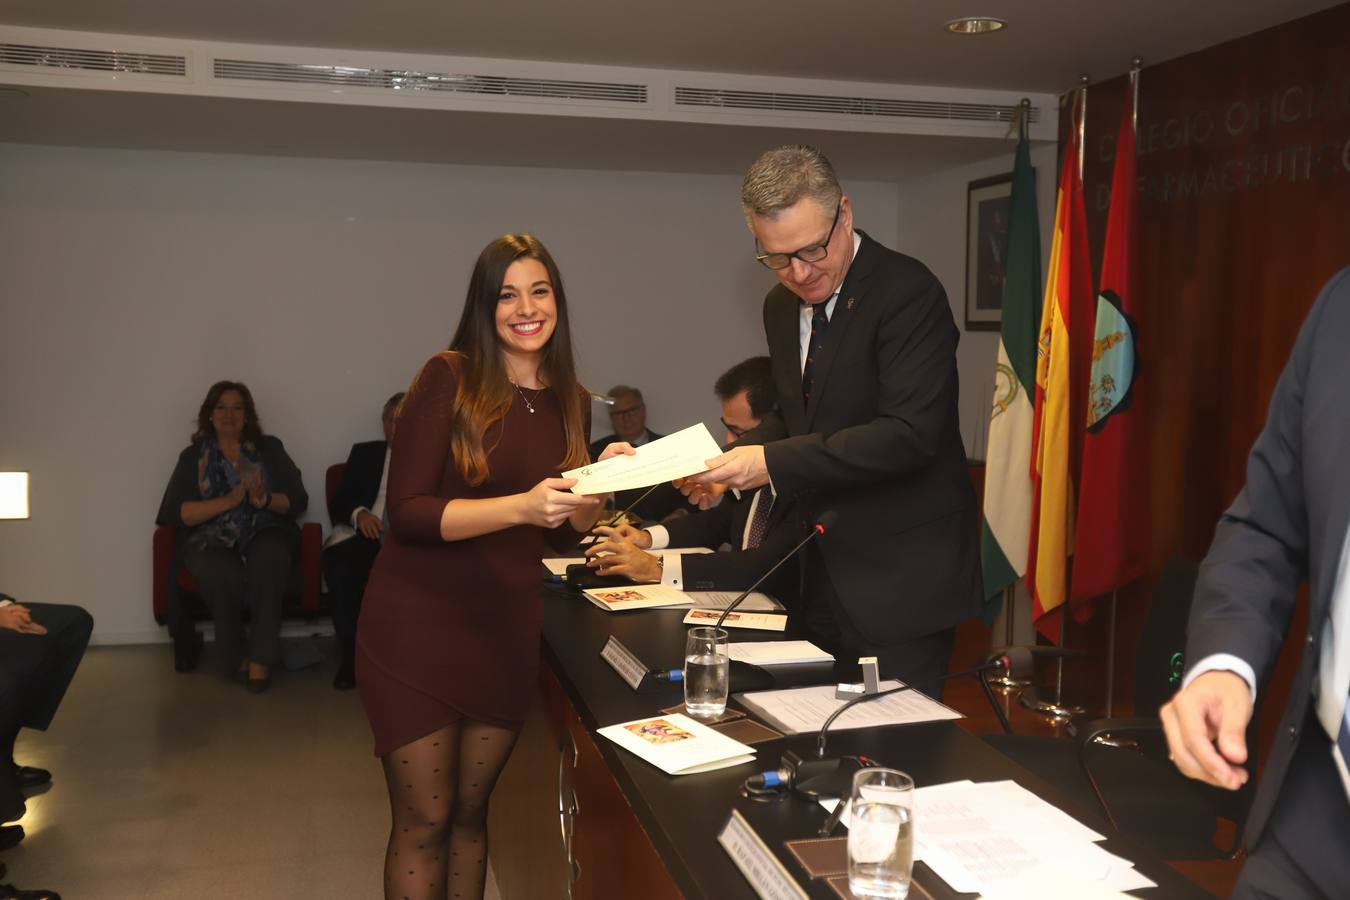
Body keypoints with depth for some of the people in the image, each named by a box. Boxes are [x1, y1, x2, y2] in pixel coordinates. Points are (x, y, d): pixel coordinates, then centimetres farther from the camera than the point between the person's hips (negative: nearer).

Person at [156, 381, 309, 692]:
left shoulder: (269, 448, 13)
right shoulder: (192, 457, 11)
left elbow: (297, 500, 6)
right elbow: (176, 513, -2)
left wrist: (265, 500, -15)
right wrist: (227, 501, -15)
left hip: (265, 533, 0)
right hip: (210, 540, 0)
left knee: (267, 563, -36)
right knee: (223, 573, -35)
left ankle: (261, 660, -29)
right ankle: (236, 658, -15)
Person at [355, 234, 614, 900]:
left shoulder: (571, 401, 7)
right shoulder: (450, 378, -10)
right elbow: (407, 513, -16)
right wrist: (521, 506, -27)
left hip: (509, 635, 5)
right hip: (419, 627, -4)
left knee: (470, 812, 15)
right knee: (424, 822, 3)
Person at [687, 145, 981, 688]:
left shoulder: (908, 292, -17)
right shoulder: (782, 306, 9)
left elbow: (910, 433, -25)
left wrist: (774, 463, -27)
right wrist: (735, 463, -1)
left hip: (903, 578, -7)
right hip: (826, 572, 7)